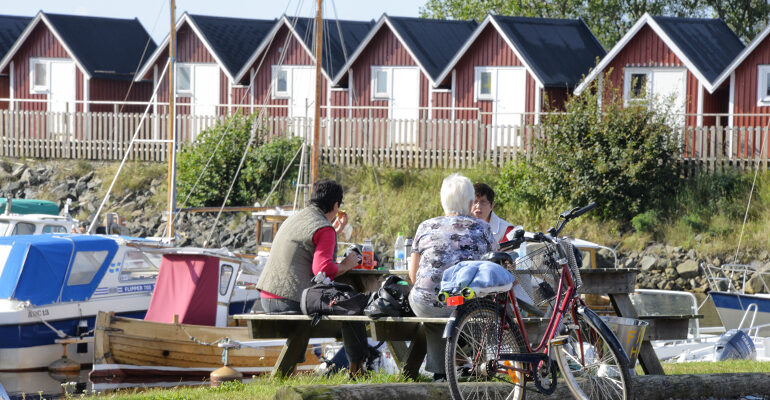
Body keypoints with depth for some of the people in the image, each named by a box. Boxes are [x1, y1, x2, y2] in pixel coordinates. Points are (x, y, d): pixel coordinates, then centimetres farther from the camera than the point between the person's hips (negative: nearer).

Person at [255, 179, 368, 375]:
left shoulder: (293, 219, 19)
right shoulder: (324, 229, -10)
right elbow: (323, 269, -20)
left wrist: (336, 231, 35)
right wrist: (344, 265, -3)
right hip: (291, 301, -9)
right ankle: (357, 369, 12)